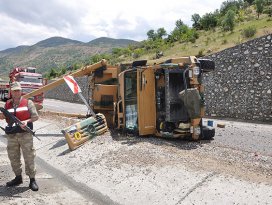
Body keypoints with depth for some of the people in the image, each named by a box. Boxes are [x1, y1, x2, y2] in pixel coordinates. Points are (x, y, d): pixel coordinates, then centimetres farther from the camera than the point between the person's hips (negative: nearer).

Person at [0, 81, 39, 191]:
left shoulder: (28, 102, 0)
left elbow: (35, 116, -3)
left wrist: (27, 121, -19)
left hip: (25, 134, -4)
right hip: (11, 135, 4)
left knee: (29, 157, -2)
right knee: (13, 157, 12)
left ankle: (32, 180, 6)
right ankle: (18, 178, 29)